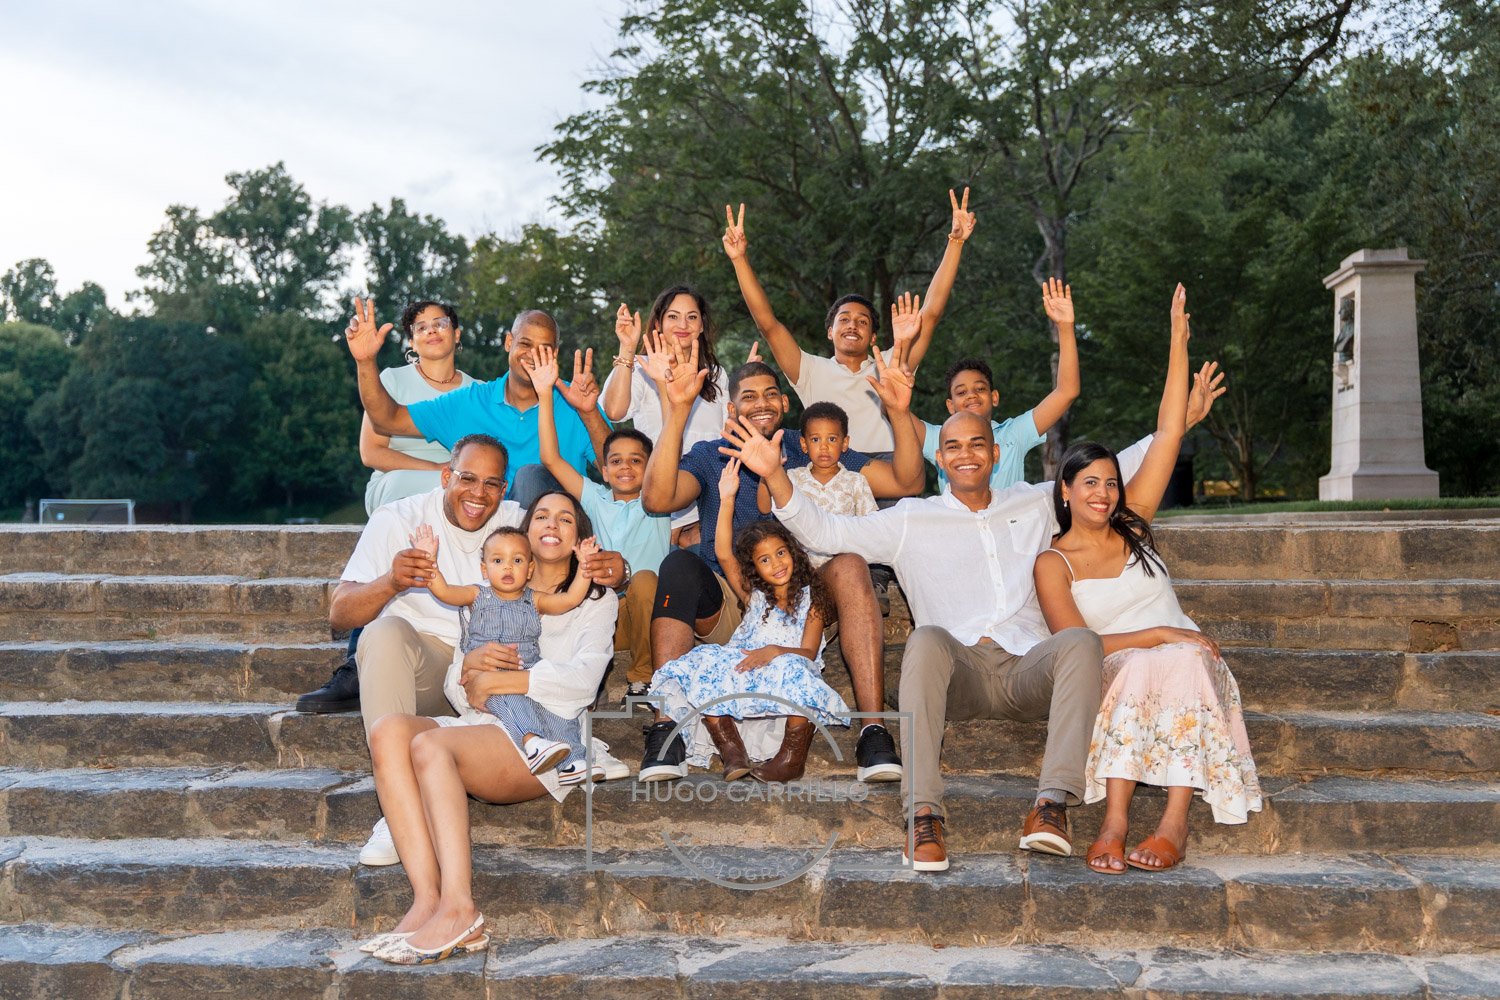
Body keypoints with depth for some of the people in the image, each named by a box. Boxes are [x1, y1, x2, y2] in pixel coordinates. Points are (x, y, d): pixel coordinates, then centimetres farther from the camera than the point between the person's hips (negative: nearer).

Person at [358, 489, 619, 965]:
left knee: (430, 744, -31)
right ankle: (426, 900, -36)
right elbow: (456, 691, 21)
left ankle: (458, 905, -39)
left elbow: (582, 680, -3)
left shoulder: (596, 599, 16)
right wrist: (469, 664, -2)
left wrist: (495, 681, -4)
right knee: (389, 729, -26)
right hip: (481, 728, 5)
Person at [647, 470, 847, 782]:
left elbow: (809, 652, -1)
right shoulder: (754, 596, 19)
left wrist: (775, 651, -23)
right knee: (702, 662, -23)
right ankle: (732, 751, -27)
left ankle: (792, 758, -24)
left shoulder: (809, 599, 12)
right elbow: (724, 555, 5)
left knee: (794, 670, -37)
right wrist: (727, 500, -4)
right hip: (744, 673, 3)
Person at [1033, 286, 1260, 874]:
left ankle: (1175, 822, -38)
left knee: (1184, 661, -33)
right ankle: (1115, 818, -43)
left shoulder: (1131, 523, 11)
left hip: (1187, 660, 2)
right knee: (1139, 667, -37)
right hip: (1114, 676, -2)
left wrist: (1178, 341, 2)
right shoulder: (1053, 564, 2)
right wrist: (1159, 634, -17)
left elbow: (1169, 433, 6)